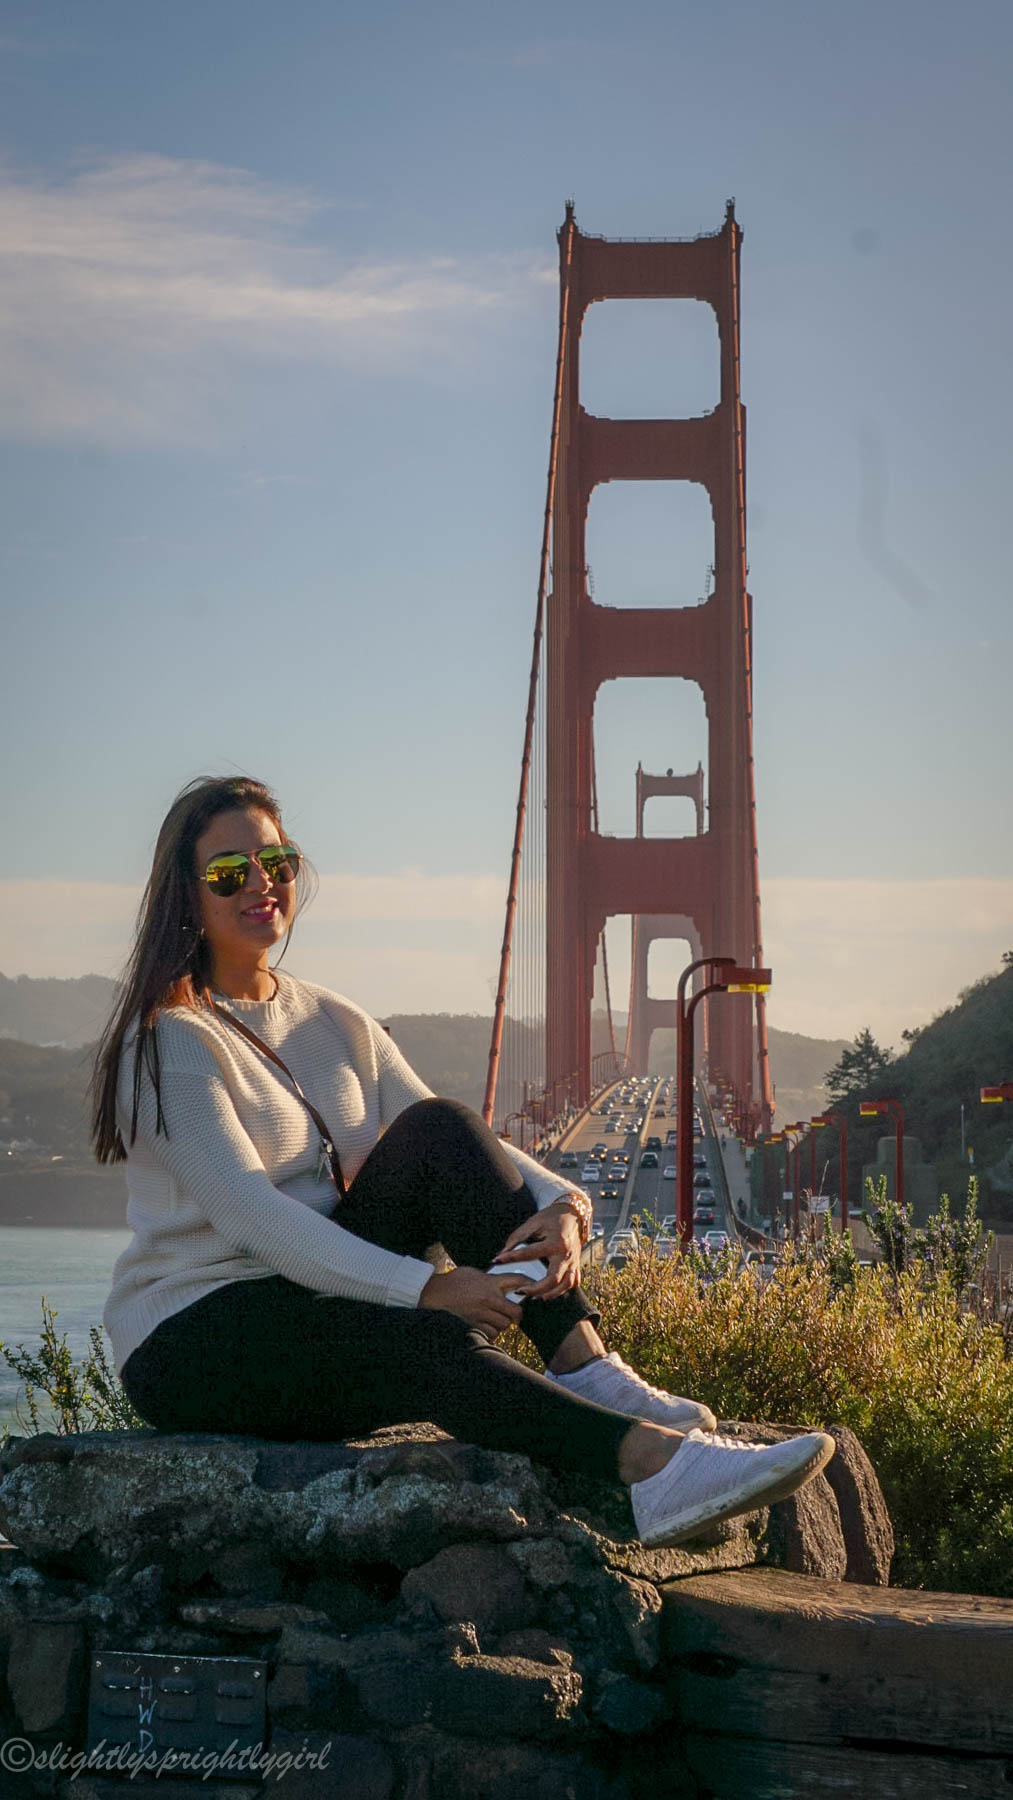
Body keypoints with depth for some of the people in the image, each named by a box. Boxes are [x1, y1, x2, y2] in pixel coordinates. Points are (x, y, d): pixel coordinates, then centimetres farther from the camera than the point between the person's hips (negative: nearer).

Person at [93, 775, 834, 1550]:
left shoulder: (337, 1024, 13)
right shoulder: (169, 1041, -9)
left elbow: (463, 1147, 3)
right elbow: (247, 1213, -22)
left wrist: (560, 1204, -20)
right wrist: (426, 1288, -33)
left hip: (317, 1299, 6)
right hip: (192, 1340, -6)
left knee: (438, 1133, -17)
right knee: (434, 1344, -34)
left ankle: (585, 1368, -27)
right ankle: (657, 1464, -48)